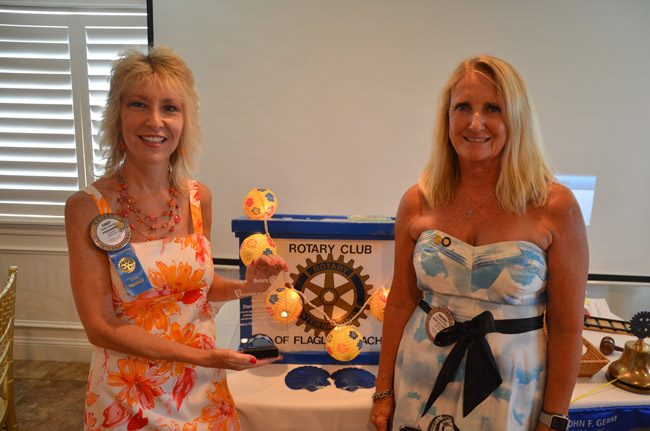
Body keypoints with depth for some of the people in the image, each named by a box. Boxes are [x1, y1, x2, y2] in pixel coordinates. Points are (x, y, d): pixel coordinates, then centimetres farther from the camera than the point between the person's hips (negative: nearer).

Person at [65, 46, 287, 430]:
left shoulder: (200, 198, -7)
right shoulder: (87, 207, -18)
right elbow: (101, 327, -17)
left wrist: (246, 287, -10)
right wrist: (199, 355, -20)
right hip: (129, 400, -3)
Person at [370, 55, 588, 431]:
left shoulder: (555, 207, -13)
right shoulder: (417, 203, -6)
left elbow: (567, 326, -8)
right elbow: (401, 302, 1)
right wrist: (384, 391, 4)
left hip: (509, 397, -2)